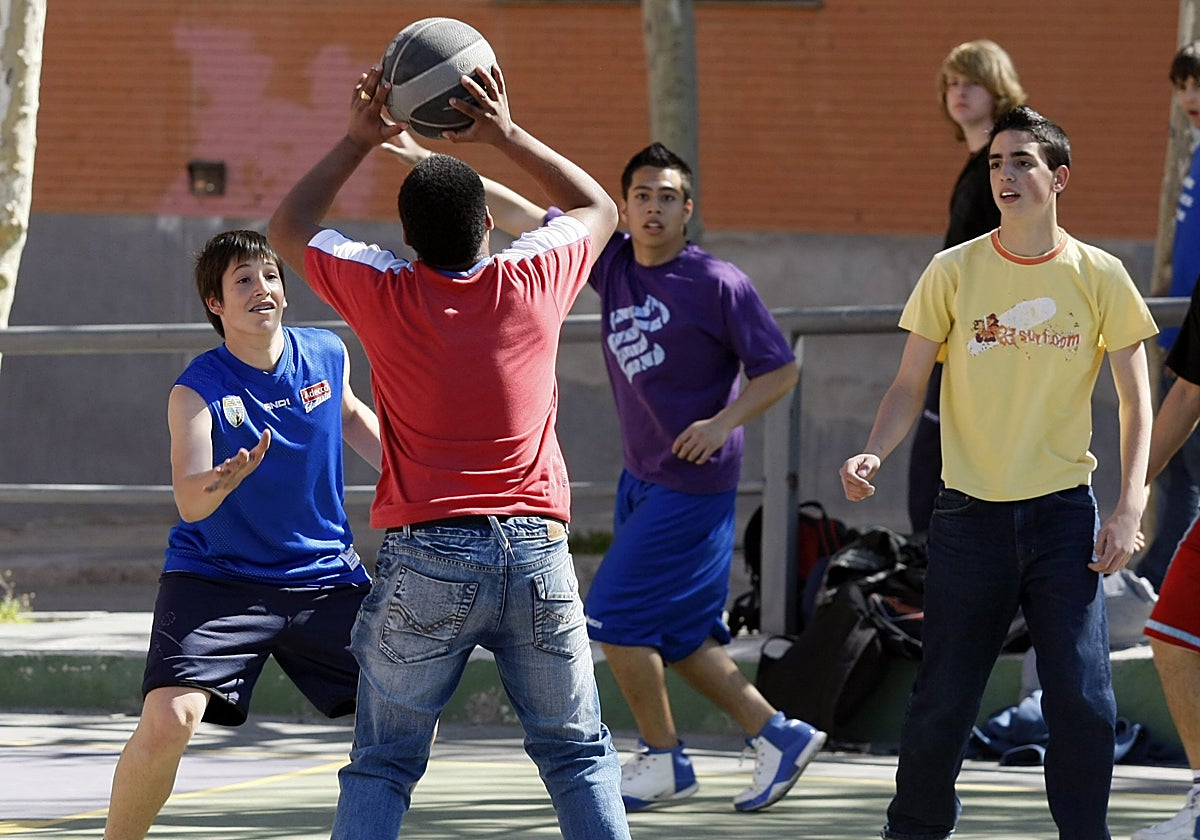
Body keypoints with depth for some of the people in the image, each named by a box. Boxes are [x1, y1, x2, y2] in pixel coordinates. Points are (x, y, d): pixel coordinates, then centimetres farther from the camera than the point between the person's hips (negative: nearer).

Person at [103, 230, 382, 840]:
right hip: (217, 577, -4)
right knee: (169, 719, -22)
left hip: (325, 576, 4)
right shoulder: (196, 392, -15)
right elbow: (189, 503, -27)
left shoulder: (328, 355, -3)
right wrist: (222, 481, -48)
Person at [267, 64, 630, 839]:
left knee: (383, 767, 5)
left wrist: (359, 141, 18)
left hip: (424, 553, -1)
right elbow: (598, 208, 21)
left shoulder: (385, 295, -5)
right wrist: (509, 137, 16)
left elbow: (290, 228, 16)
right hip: (536, 549, 1)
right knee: (580, 755, 11)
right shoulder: (533, 283, -2)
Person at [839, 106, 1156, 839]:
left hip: (1063, 511, 0)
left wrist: (1130, 509, -7)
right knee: (942, 701, 4)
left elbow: (1135, 399, 3)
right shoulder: (954, 272, 0)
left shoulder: (1098, 277, -1)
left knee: (1082, 699, -7)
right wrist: (873, 455, -15)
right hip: (970, 513, 0)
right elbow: (911, 385, 3)